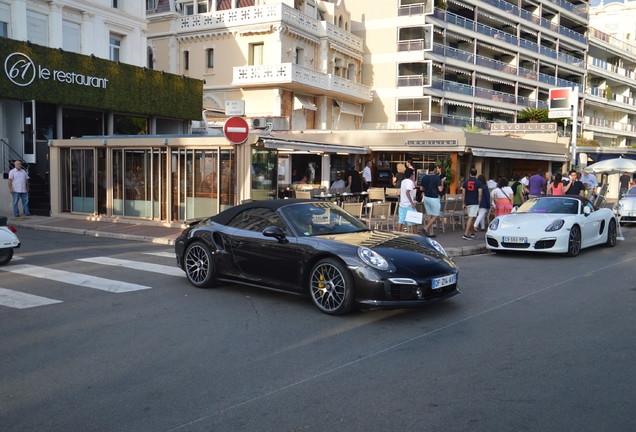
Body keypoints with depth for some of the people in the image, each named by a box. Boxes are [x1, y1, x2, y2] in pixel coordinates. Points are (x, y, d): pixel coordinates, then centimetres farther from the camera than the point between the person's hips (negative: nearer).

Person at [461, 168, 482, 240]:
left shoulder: (465, 182, 4)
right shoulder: (478, 183, -4)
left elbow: (463, 194, 3)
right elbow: (480, 194, -8)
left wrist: (463, 204, 9)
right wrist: (479, 204, 0)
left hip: (467, 203, 4)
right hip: (475, 203, -4)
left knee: (471, 218, 17)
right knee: (471, 218, -8)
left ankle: (471, 233, 26)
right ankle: (466, 234, -15)